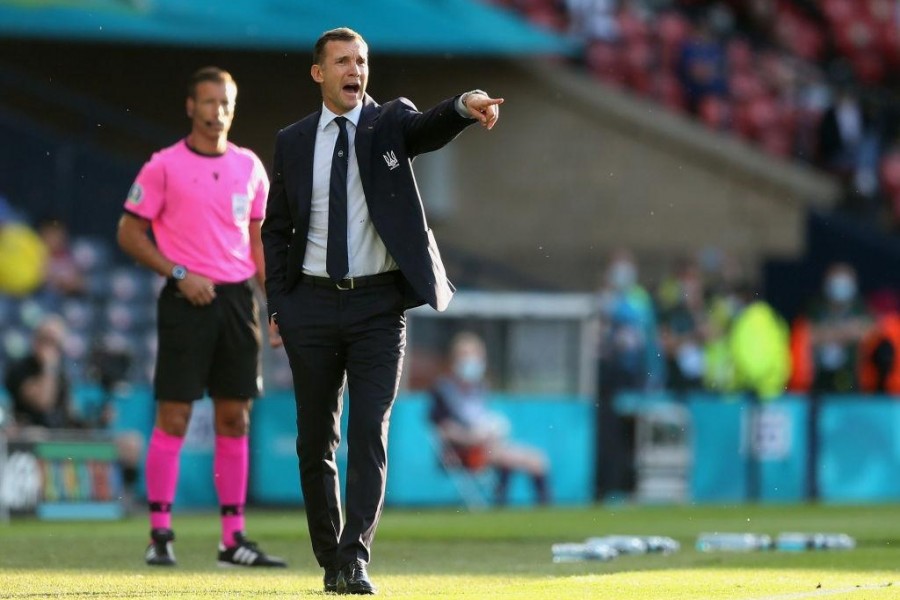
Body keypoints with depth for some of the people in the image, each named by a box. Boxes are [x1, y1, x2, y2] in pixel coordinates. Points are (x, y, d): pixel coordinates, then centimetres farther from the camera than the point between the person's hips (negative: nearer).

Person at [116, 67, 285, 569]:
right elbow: (130, 233, -1)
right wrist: (179, 274, -12)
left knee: (235, 419, 4)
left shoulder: (249, 166, 11)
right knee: (174, 417, -6)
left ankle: (234, 536, 8)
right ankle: (161, 534, -2)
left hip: (237, 299, 4)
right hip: (188, 301, -4)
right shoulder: (164, 166, -3)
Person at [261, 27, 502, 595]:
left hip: (379, 304, -2)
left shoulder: (390, 122, 2)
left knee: (370, 432, -9)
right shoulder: (292, 142, 7)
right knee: (316, 438, 6)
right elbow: (276, 228, 11)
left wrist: (465, 107, -43)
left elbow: (429, 129, -21)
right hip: (313, 304, 2)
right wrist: (278, 305, 2)